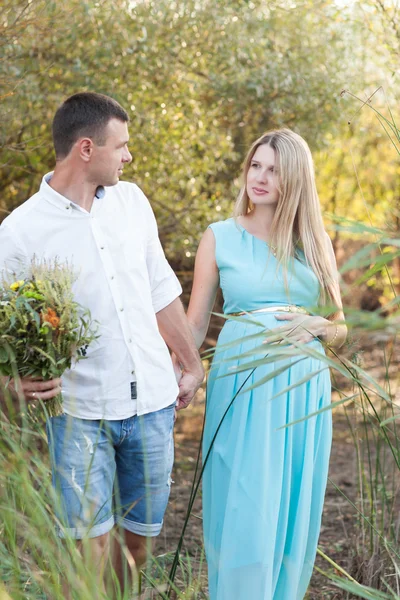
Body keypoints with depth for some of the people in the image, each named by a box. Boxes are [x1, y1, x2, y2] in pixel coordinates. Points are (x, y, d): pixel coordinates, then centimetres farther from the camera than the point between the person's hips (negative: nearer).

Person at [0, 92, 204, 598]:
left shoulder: (132, 201, 4)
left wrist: (193, 364, 16)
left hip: (152, 402, 4)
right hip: (80, 412, -4)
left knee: (141, 533, 14)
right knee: (89, 541, -4)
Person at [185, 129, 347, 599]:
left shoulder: (316, 243, 9)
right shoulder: (220, 238, 3)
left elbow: (338, 329, 13)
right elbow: (194, 324, 5)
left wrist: (315, 326, -9)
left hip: (303, 390, 2)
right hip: (241, 385, -2)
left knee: (293, 512, 8)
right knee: (242, 511, -1)